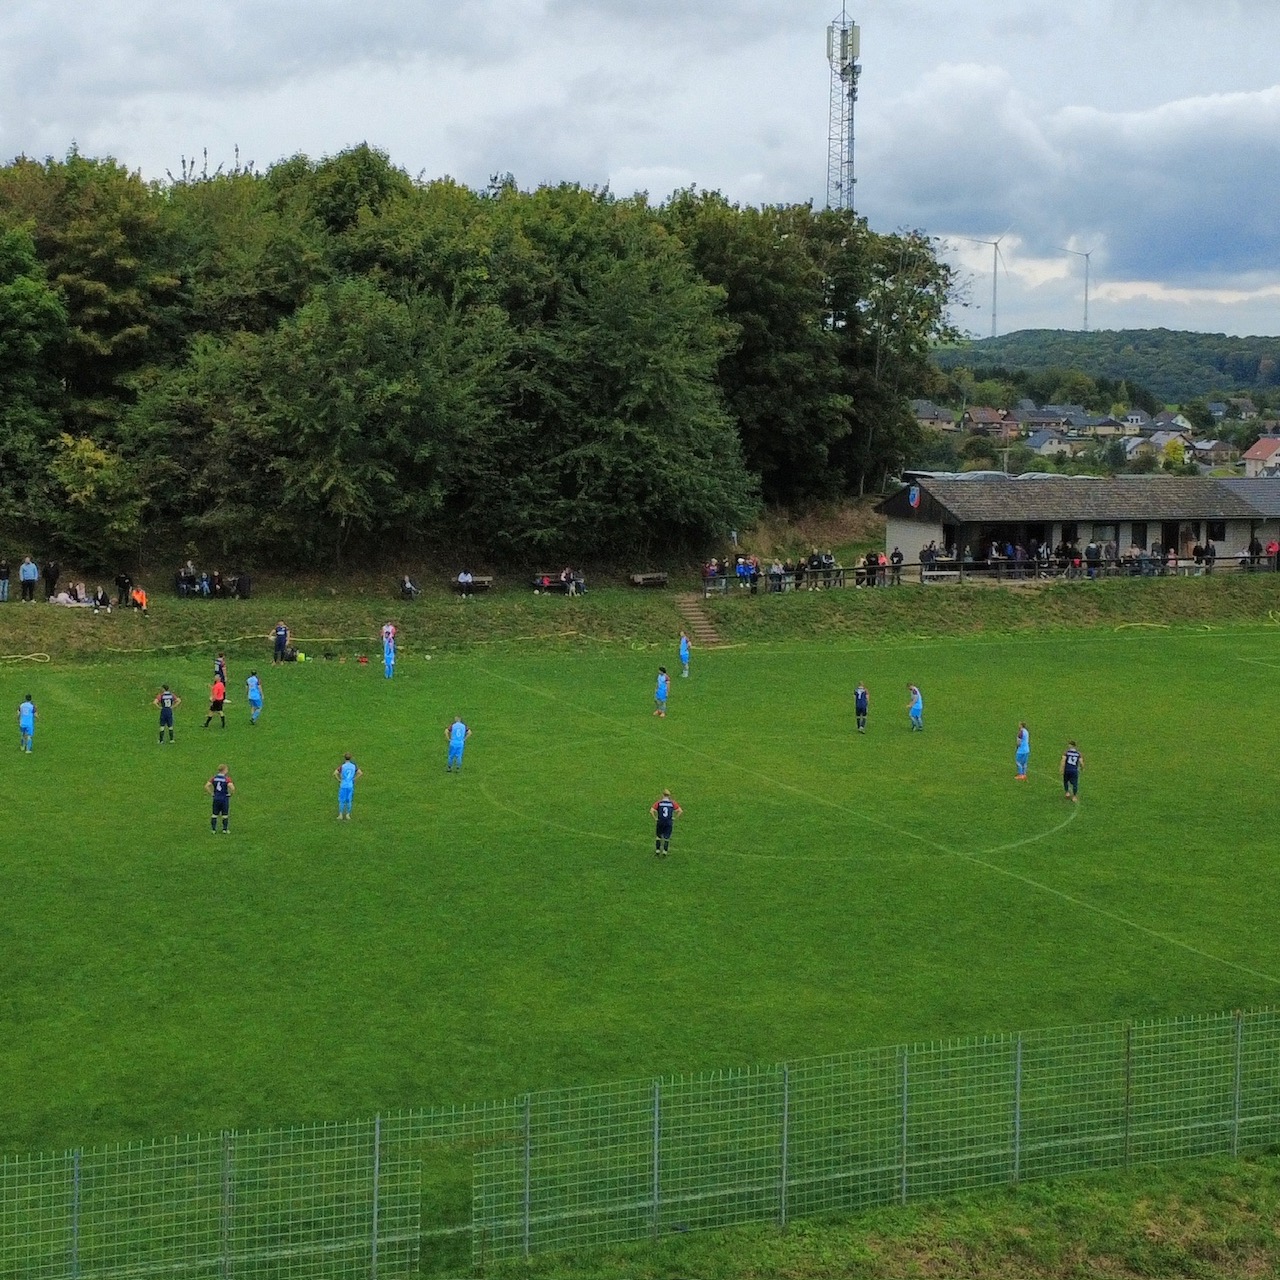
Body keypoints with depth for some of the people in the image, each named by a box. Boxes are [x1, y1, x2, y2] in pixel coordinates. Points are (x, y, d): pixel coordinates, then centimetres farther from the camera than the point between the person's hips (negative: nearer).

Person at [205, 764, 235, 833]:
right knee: (225, 815, 8)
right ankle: (225, 829, 11)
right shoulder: (227, 778, -13)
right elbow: (232, 787, -26)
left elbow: (206, 786, -6)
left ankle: (213, 829, 14)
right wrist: (231, 794, -7)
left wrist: (211, 793, 3)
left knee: (215, 814, 12)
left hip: (216, 798, 3)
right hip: (224, 799, -3)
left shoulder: (214, 778, 0)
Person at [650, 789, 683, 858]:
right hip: (669, 823, 0)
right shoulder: (672, 803, 1)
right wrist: (675, 817, 3)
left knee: (658, 837, 16)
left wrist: (655, 818, -4)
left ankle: (657, 852, 15)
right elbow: (680, 811, -5)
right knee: (667, 838, 9)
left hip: (660, 822, 0)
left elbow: (651, 810, -13)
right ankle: (665, 852, 4)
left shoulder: (658, 803, -1)